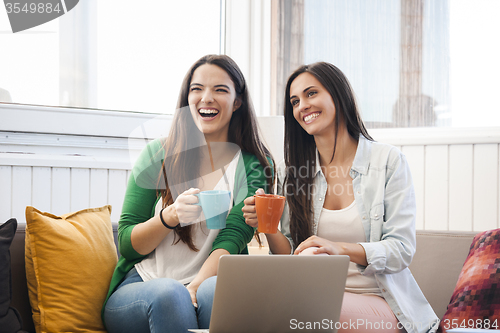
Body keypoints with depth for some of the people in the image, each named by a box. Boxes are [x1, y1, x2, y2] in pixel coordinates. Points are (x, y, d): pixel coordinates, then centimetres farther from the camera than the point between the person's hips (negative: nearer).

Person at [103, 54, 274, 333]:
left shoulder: (255, 166, 6)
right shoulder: (158, 155, 6)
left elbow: (231, 239, -7)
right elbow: (127, 245, 3)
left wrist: (195, 287, -26)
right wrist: (170, 216, -16)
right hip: (139, 286, 1)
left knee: (216, 289, -35)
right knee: (169, 293, -34)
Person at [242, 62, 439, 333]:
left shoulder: (388, 161, -1)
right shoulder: (290, 172, 10)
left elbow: (402, 250, -7)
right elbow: (291, 256, 9)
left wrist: (341, 248, -24)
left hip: (379, 303, -2)